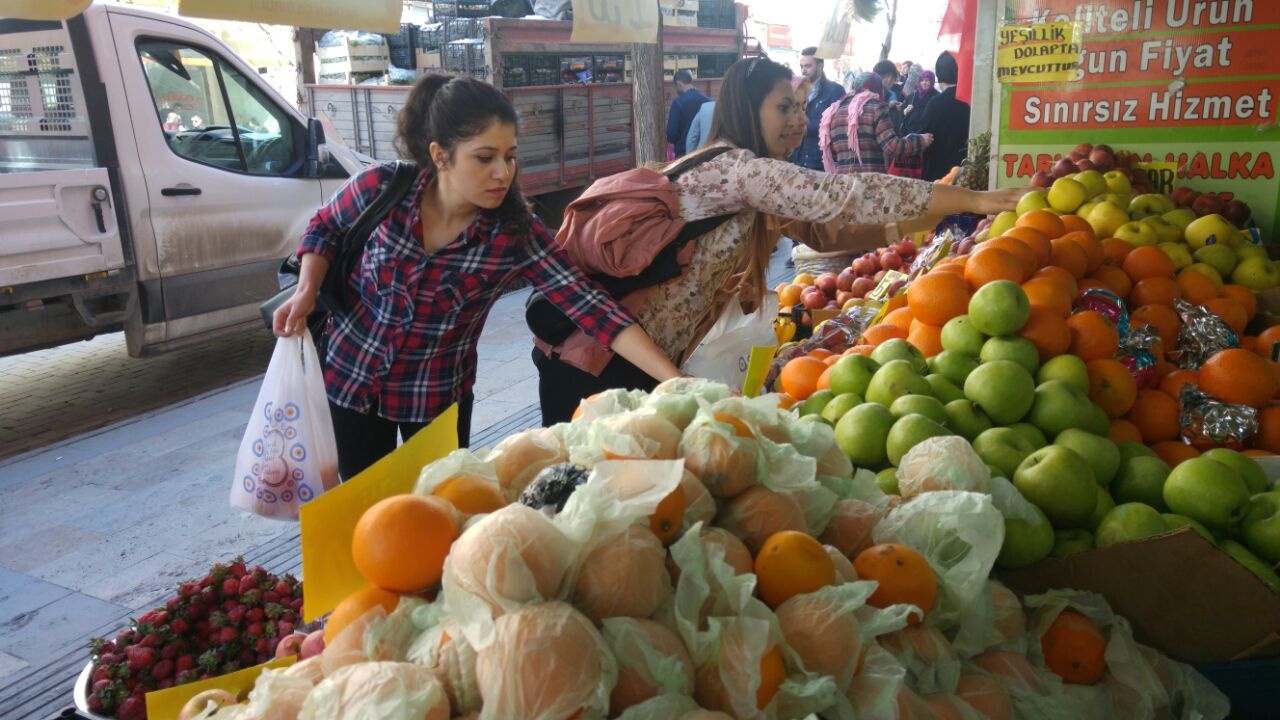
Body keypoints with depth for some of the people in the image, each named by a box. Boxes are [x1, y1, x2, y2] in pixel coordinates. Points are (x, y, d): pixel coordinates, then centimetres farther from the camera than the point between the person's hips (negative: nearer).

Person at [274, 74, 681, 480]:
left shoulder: (517, 232, -22)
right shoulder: (381, 188, -20)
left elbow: (589, 305, -29)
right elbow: (325, 229, 2)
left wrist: (673, 380, -37)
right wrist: (307, 292, -16)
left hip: (439, 392, 0)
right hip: (351, 375, 1)